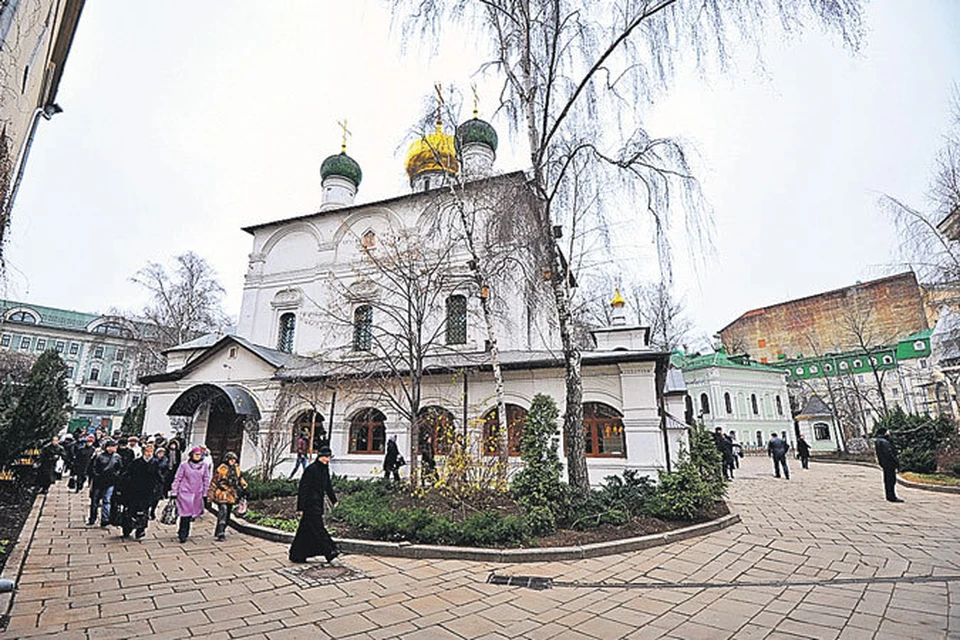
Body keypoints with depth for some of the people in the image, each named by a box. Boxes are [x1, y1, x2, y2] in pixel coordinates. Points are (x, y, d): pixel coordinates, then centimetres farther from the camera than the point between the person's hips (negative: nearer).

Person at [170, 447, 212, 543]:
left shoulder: (204, 466, 2)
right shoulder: (184, 465, -4)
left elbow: (206, 480, 8)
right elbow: (177, 479, 1)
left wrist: (205, 493, 7)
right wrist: (174, 492, -1)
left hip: (197, 494, 3)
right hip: (185, 493, -3)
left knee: (191, 514, 8)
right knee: (185, 514, -5)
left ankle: (183, 532, 25)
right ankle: (183, 535, 7)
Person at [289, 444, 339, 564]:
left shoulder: (325, 469, 7)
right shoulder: (311, 469, -18)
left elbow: (328, 485, 19)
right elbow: (302, 488, -18)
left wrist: (334, 500, 25)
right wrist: (301, 507, -18)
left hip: (318, 503, 9)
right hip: (310, 504, -9)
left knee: (306, 530, 15)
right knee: (317, 528, -2)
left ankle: (297, 556, 25)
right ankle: (329, 551, 3)